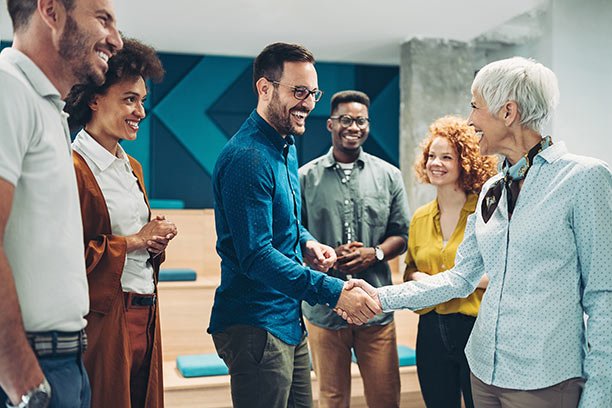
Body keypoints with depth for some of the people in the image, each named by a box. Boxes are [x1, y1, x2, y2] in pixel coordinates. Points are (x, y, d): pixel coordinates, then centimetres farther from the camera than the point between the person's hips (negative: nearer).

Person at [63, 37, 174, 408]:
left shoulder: (133, 168, 17)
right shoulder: (72, 168, -13)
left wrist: (157, 236, 3)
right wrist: (136, 241, -13)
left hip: (145, 318, 8)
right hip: (103, 321, -8)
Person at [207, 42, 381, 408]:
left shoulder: (287, 147, 12)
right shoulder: (247, 158, -21)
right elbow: (256, 256, -26)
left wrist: (307, 242, 3)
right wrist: (333, 291, -29)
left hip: (289, 320, 10)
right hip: (255, 326, -10)